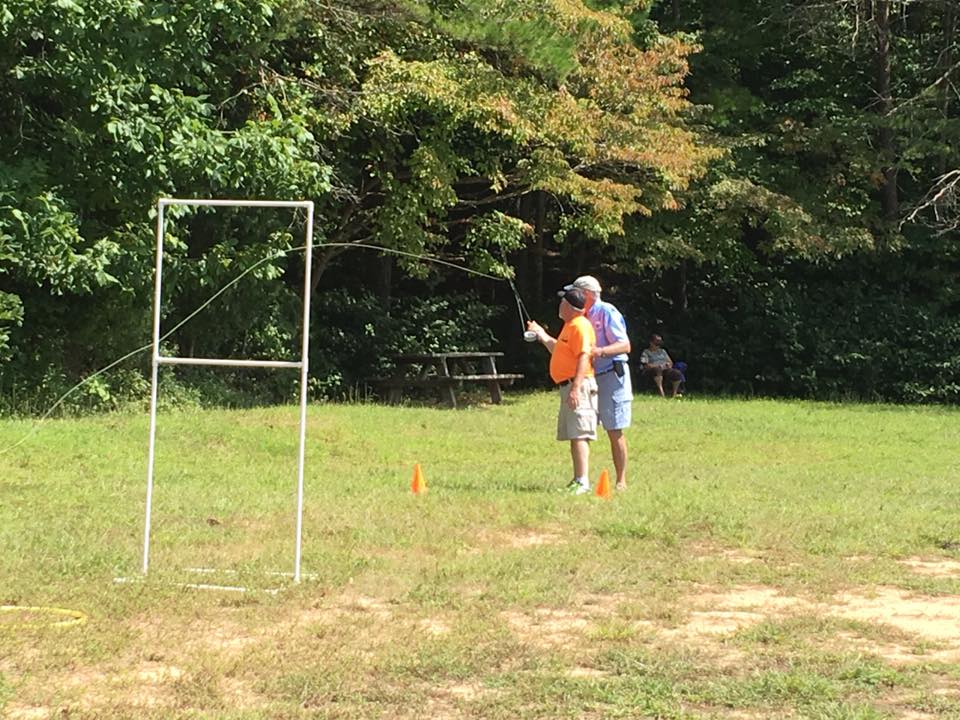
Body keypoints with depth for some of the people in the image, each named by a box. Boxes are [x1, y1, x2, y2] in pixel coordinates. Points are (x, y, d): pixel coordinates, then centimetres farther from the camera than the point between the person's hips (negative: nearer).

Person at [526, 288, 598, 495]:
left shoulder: (580, 326, -13)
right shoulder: (569, 326, 20)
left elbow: (584, 357, -22)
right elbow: (560, 351, 30)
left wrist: (576, 388, -29)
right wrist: (542, 336, 27)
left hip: (578, 386, -11)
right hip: (568, 386, 11)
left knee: (578, 435, -15)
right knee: (573, 435, 12)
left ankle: (583, 482, -19)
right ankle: (577, 480, 17)